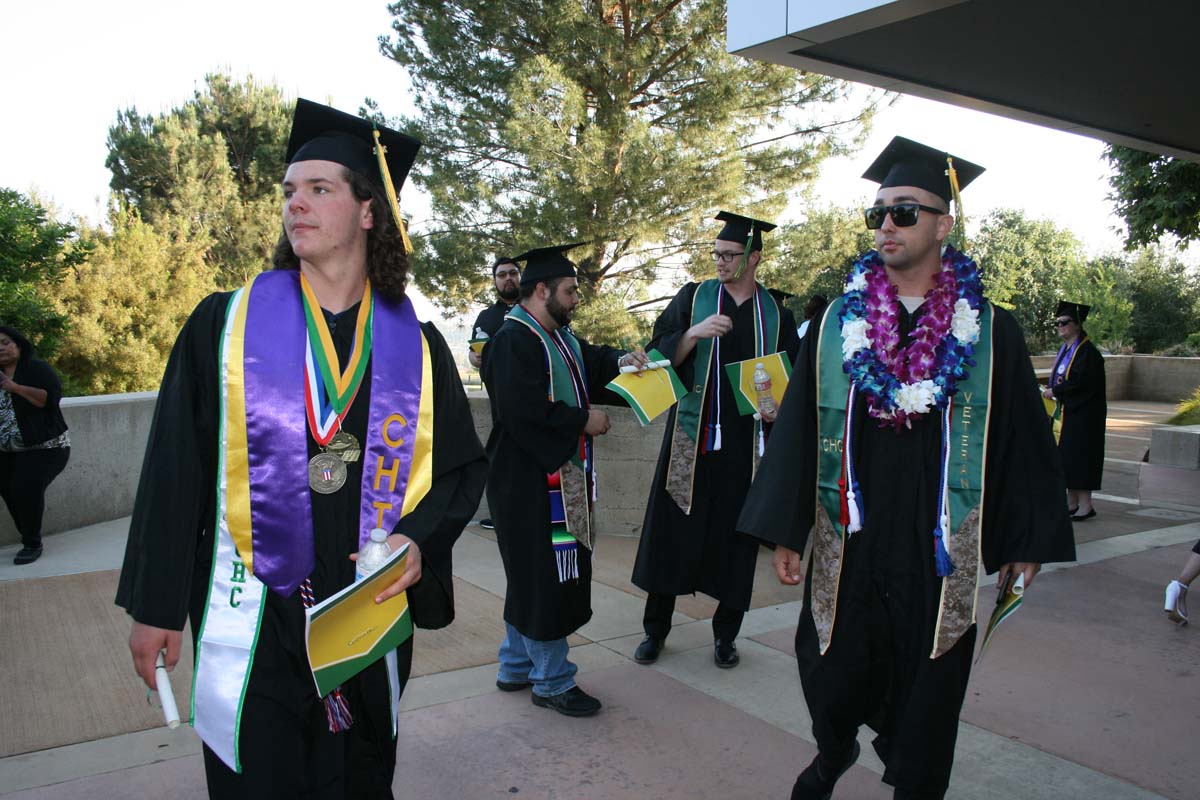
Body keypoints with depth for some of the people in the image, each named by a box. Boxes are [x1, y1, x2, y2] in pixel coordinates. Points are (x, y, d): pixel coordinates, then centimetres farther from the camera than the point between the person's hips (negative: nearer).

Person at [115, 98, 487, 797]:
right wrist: (156, 605, -2)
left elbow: (463, 465, 4)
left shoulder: (415, 346, 0)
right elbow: (176, 470, -2)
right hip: (252, 621, -1)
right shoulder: (226, 324, -2)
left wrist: (419, 539, -14)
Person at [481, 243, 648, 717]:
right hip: (528, 483, -11)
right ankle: (552, 681, 13)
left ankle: (516, 667, 33)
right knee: (544, 577, -2)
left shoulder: (560, 337, 13)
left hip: (560, 479, 11)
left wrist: (617, 361, 7)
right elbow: (522, 409, -28)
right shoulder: (513, 341, -18)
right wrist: (584, 421, -18)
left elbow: (590, 362, 29)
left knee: (534, 576, 19)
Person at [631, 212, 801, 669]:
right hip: (692, 435, 0)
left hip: (747, 442, 1)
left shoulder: (777, 314, 7)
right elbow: (658, 354, -2)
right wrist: (694, 334, -19)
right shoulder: (693, 298, 5)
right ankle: (655, 630, 18)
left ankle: (725, 635, 23)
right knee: (673, 529, 3)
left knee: (736, 537, 6)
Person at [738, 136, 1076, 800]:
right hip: (849, 540, 1)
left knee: (927, 690, 11)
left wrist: (1026, 540, 2)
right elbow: (799, 426, 0)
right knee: (832, 676, 13)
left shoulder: (989, 331, -2)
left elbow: (1021, 437, 2)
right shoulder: (837, 321, 1)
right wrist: (785, 532, -3)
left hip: (941, 547, -1)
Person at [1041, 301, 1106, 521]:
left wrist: (1054, 391, -15)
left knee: (1078, 457, -7)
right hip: (1066, 412, 9)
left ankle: (1085, 505, -2)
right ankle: (1072, 503, 15)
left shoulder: (1087, 352, -13)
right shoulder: (1065, 350, 14)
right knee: (1067, 459, 10)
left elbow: (1081, 382, -22)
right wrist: (1052, 391, 3)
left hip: (1082, 414, -9)